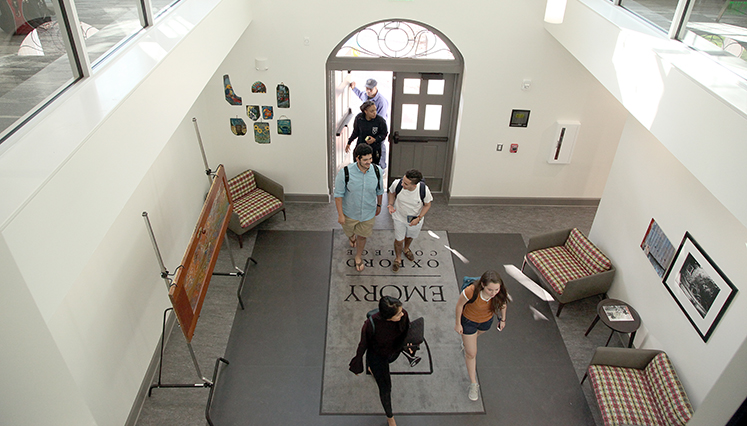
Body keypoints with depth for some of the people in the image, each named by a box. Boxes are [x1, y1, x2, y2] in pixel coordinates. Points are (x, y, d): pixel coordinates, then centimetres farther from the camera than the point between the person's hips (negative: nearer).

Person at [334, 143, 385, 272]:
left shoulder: (376, 171, -18)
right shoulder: (345, 173, -28)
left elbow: (379, 190, 2)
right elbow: (338, 194, -17)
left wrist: (379, 205, 14)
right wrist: (340, 214, -14)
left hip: (368, 213, 1)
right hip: (350, 212, -1)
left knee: (362, 236, 18)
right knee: (349, 231, 27)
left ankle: (358, 257, 46)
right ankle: (351, 237, 67)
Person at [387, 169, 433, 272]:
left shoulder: (424, 190, -34)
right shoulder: (397, 183, -32)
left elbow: (427, 205, -13)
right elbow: (392, 192, -5)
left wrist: (418, 218, -24)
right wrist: (391, 205, -19)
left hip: (415, 220, 1)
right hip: (399, 218, 0)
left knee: (410, 237, 29)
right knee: (399, 240, 14)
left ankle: (406, 249, 64)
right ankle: (398, 259, 46)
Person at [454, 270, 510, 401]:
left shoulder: (500, 293, -34)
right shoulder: (471, 291, -43)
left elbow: (503, 303, -8)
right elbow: (459, 305, -22)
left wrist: (502, 319, 7)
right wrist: (458, 324, -10)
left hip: (486, 321, 3)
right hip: (469, 321, -3)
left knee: (475, 336, 36)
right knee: (471, 353, 5)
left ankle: (467, 341, 72)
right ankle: (473, 383, 26)